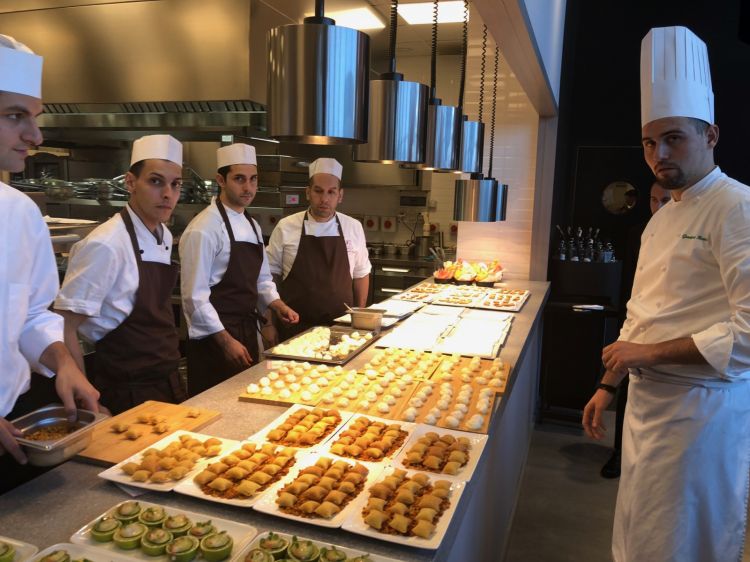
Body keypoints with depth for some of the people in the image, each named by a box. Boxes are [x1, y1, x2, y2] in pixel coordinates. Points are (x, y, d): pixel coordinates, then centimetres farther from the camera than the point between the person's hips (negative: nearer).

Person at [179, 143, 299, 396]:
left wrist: (278, 306, 1)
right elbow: (195, 296, -18)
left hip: (247, 332, 8)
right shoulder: (203, 229, -17)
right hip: (215, 340, -8)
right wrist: (226, 341, -18)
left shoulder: (252, 226, 10)